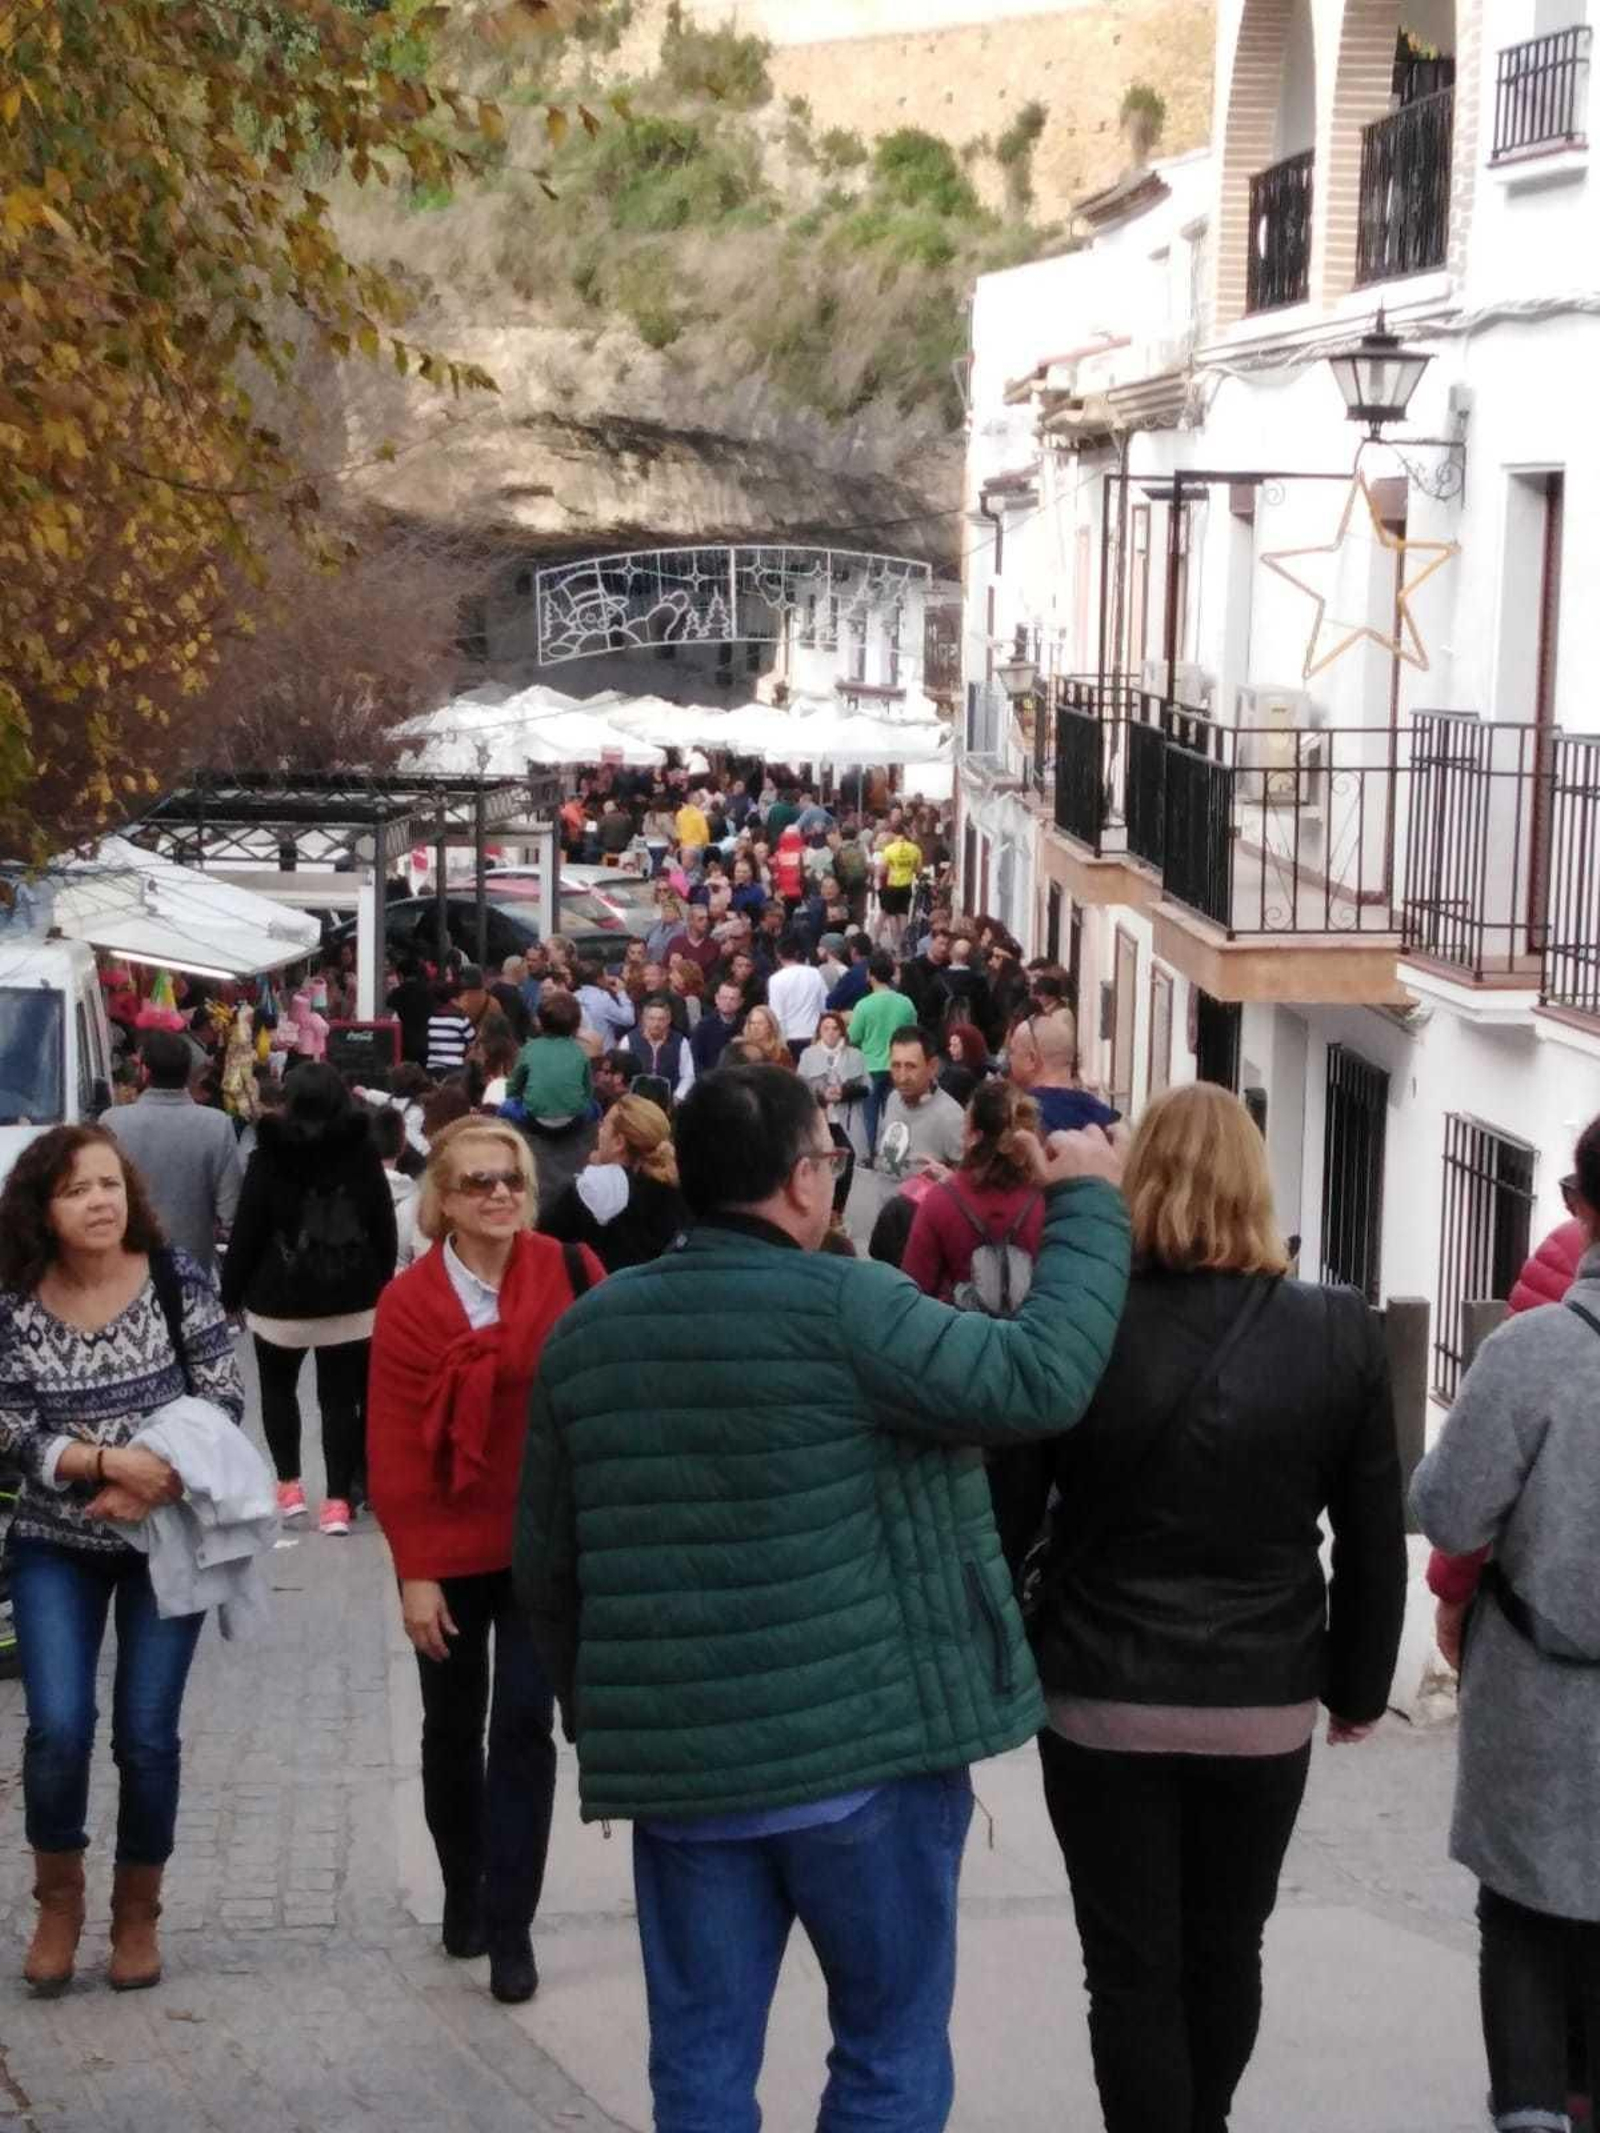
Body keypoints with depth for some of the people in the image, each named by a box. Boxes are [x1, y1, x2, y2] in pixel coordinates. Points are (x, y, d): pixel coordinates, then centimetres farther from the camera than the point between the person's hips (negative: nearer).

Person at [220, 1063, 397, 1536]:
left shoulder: (270, 1155, -6)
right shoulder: (363, 1151, 0)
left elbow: (247, 1229, -5)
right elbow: (384, 1227, 3)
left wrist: (231, 1292, 4)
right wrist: (380, 1286, 12)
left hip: (282, 1296, -1)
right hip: (351, 1299, 1)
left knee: (277, 1386, 20)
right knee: (341, 1396, 4)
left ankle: (290, 1485, 15)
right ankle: (337, 1501, -2)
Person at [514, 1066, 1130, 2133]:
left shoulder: (586, 1330, 5)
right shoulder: (842, 1307, -13)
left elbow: (547, 1562, 11)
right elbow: (1040, 1377, -16)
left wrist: (603, 1712, 23)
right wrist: (1088, 1201, -4)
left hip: (679, 1754, 5)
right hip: (860, 1745, -5)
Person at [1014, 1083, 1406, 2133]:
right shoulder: (1342, 1334, -7)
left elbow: (1004, 1519, -5)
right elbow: (1375, 1540, 0)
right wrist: (1360, 1685, 13)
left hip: (1104, 1700, -2)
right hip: (1264, 1705, 2)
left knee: (1132, 1966, 7)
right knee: (1227, 1949, 21)